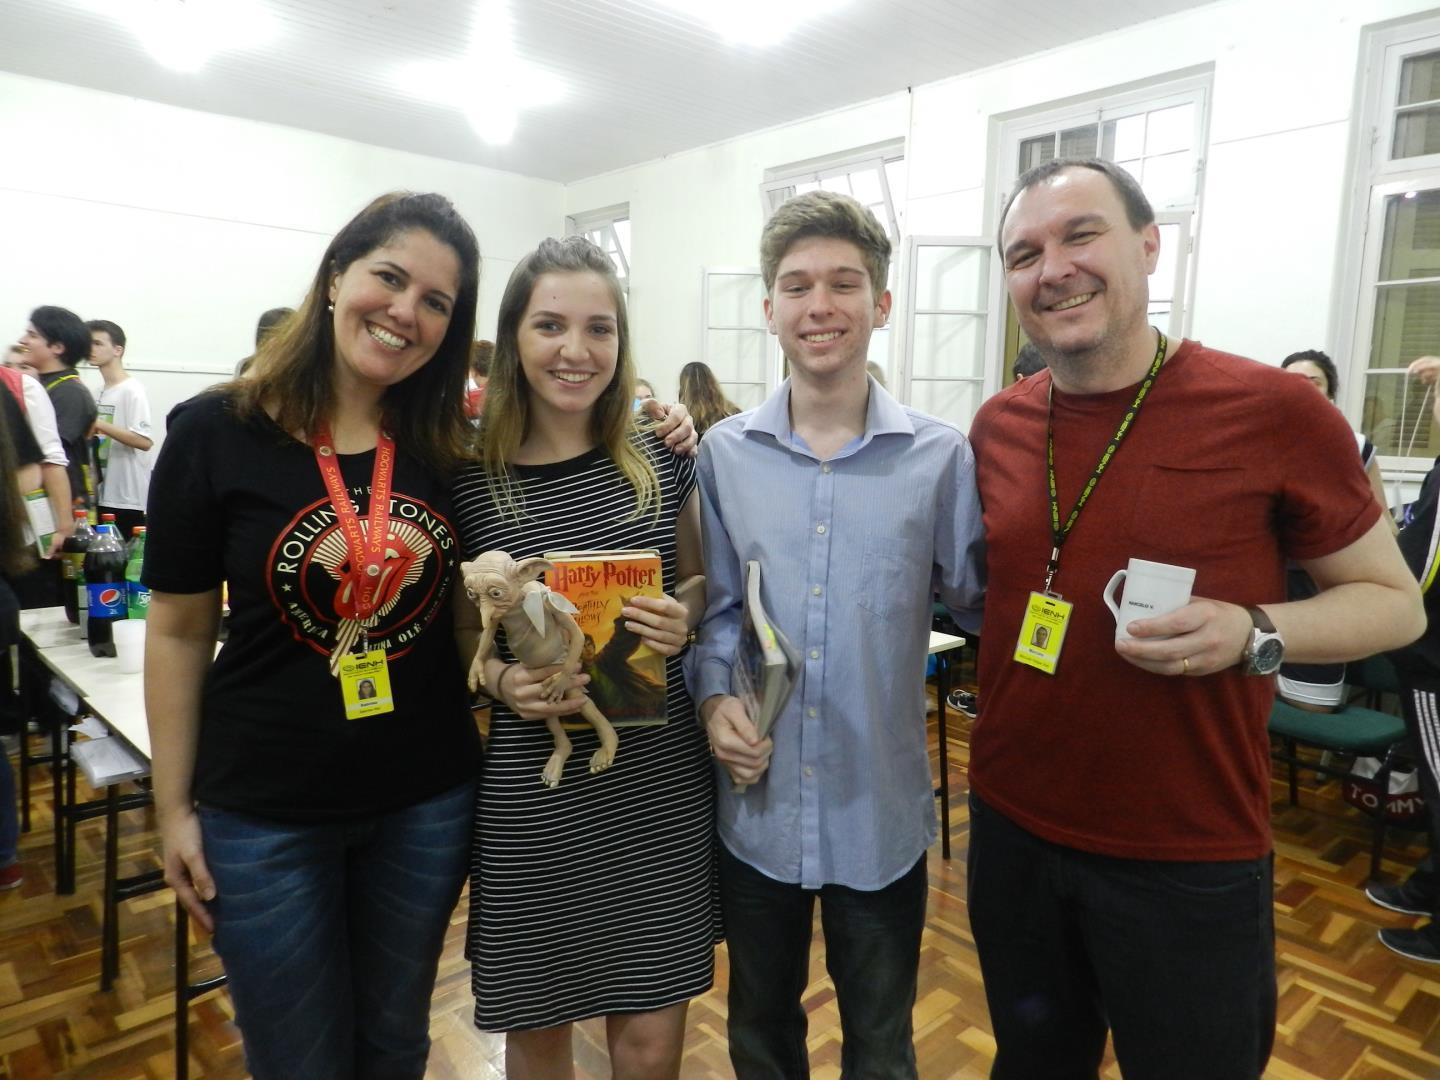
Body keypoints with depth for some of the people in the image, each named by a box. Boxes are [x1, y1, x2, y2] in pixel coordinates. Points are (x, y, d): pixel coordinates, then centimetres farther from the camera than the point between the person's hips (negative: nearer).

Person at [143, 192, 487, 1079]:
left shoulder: (457, 445, -4)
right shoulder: (216, 433, -10)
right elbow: (179, 632, -4)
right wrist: (175, 806, -1)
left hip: (429, 800, 2)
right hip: (265, 813, -2)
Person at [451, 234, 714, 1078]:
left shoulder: (661, 460, -3)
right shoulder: (469, 482, -6)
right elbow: (462, 635, 5)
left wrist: (683, 618, -12)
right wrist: (502, 680, -15)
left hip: (660, 778, 1)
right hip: (532, 790, 0)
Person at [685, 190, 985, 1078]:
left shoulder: (941, 456, -9)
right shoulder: (724, 454, -2)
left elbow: (982, 600, -2)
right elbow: (713, 604, 4)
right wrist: (715, 696, -11)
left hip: (882, 808, -1)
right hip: (756, 801, 2)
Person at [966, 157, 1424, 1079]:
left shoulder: (1274, 409, -14)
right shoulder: (998, 424, 0)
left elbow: (1394, 601, -4)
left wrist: (1254, 635, -22)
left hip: (1189, 861, -3)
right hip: (1012, 828, 4)